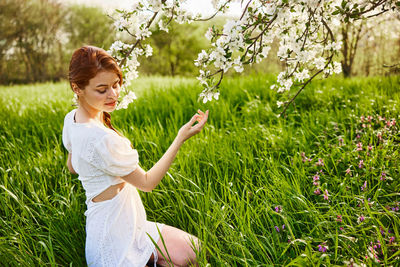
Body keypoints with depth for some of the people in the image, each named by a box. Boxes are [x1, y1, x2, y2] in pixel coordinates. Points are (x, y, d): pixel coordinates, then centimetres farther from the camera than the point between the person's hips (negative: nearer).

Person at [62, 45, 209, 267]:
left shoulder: (71, 119, -1)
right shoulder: (101, 138, -31)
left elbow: (72, 167, 16)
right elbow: (147, 182, -20)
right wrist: (180, 139, -20)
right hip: (114, 238, -9)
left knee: (193, 247, 9)